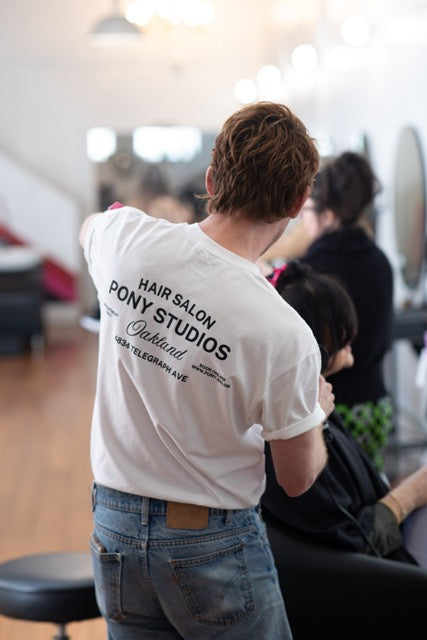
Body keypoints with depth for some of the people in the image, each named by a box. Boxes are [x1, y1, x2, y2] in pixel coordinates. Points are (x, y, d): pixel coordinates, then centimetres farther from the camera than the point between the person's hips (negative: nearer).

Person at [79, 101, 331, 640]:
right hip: (213, 543, -4)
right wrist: (317, 410, 12)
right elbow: (298, 479, -7)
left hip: (113, 525, 5)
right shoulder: (286, 335, -24)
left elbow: (88, 225, 16)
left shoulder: (126, 236, -13)